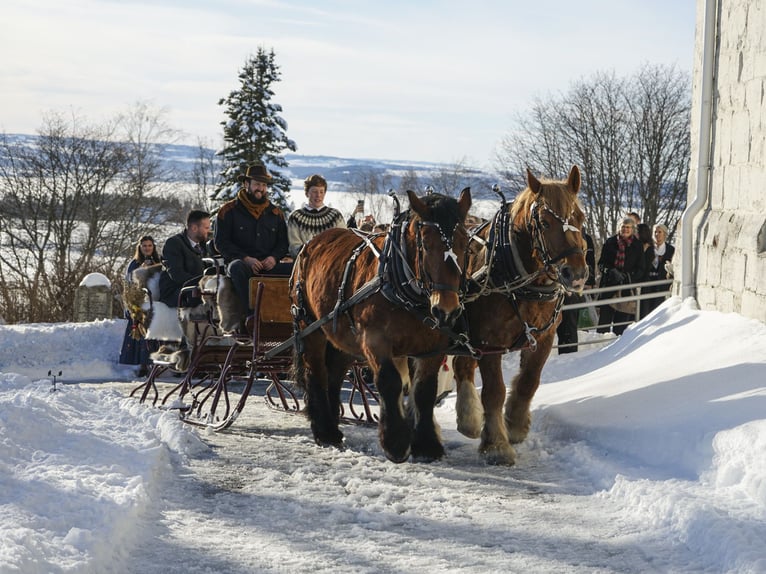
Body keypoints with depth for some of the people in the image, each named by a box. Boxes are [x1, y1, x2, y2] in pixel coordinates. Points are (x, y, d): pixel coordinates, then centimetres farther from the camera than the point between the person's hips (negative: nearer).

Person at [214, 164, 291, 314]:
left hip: (268, 266, 3)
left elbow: (283, 242, 19)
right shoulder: (229, 210, 7)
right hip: (241, 263, -3)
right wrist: (246, 258, -14)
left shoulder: (275, 213, 19)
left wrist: (274, 257, -5)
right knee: (237, 267, -40)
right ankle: (252, 312, -44)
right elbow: (221, 242, 0)